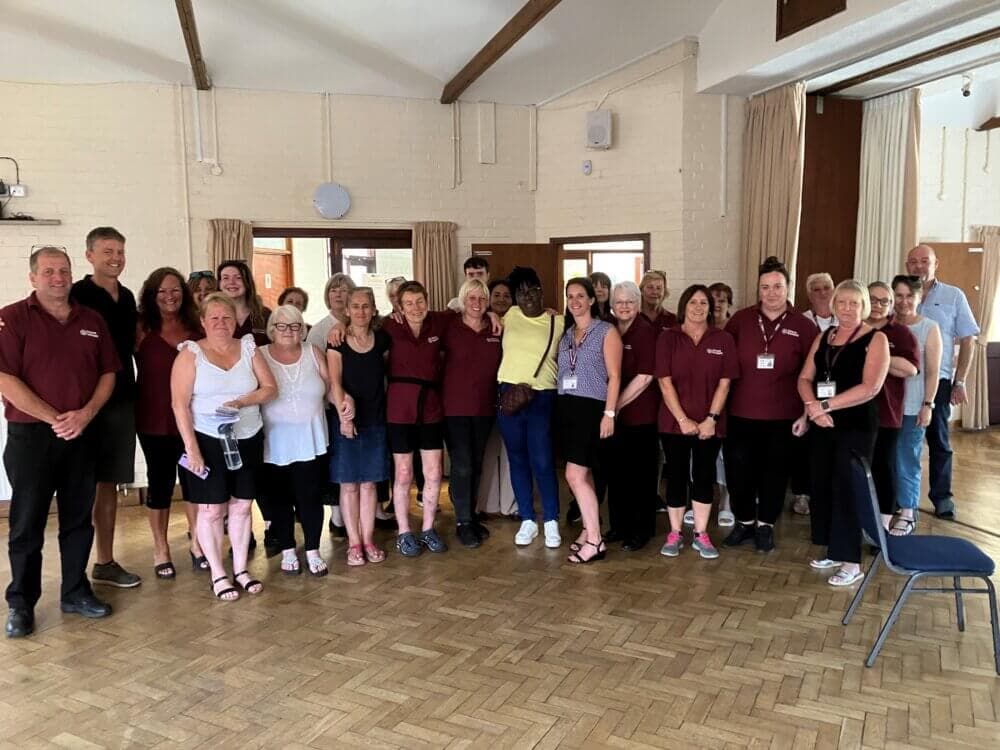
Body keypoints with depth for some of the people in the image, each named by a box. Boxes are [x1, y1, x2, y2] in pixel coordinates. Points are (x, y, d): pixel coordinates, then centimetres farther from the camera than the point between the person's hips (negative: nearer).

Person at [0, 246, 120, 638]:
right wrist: (54, 419, -14)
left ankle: (75, 592, 25)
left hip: (82, 435, 4)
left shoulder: (92, 321, 8)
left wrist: (86, 414, -8)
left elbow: (109, 372, 8)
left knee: (79, 518, 12)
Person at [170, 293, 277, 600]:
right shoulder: (191, 353, -5)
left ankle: (241, 569, 22)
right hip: (208, 441, -3)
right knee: (211, 509, 2)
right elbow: (180, 404, -10)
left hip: (248, 440, 3)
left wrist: (240, 402, -15)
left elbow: (270, 388, 2)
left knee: (241, 506, 9)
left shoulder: (248, 348, 5)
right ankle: (217, 575, 15)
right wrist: (191, 447, -15)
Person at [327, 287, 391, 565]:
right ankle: (354, 543, 13)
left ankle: (368, 540, 18)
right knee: (349, 484, 3)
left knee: (368, 482, 8)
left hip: (375, 419, 2)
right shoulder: (337, 342, -3)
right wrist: (343, 413, -21)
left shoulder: (382, 339, 4)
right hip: (345, 419, -2)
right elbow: (334, 381, -11)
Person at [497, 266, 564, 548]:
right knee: (518, 460, 9)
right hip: (509, 395, 3)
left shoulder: (557, 322, 1)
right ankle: (527, 521, 22)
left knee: (542, 462, -5)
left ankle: (551, 522, 12)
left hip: (542, 398, -2)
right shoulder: (510, 315, 7)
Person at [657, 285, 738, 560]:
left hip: (709, 424, 1)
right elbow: (665, 382, -6)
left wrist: (711, 419, -10)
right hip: (674, 422, -1)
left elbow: (724, 383, -1)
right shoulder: (668, 337, -2)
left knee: (704, 476, 8)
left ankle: (701, 534, 20)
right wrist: (683, 419, -12)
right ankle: (674, 533, 19)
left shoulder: (723, 339, 2)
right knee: (676, 476, 7)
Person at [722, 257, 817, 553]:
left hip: (784, 415, 0)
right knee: (738, 469, 6)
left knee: (775, 472, 11)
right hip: (741, 412, 1)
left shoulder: (803, 325, -3)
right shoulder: (740, 319, -1)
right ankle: (744, 522, 26)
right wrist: (725, 394, 3)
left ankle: (766, 525, 28)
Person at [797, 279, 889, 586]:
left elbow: (869, 388, -17)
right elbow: (805, 378, 6)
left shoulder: (876, 339, -6)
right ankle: (834, 551, 24)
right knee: (822, 486, 9)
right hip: (822, 425, 6)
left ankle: (852, 562, 8)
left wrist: (826, 405, -17)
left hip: (856, 426, -6)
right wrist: (812, 406, -14)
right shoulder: (824, 337, 11)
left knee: (846, 488, -3)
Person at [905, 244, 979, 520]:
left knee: (938, 439, 7)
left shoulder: (953, 296, 1)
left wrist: (959, 382, -3)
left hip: (938, 380, -1)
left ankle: (942, 496, 19)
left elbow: (967, 341, 2)